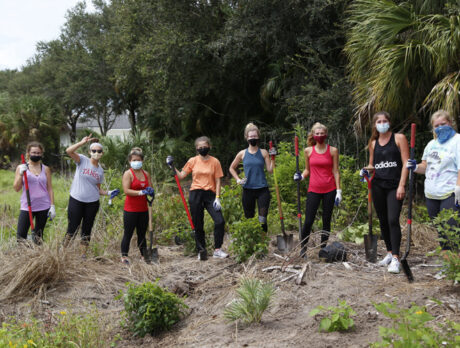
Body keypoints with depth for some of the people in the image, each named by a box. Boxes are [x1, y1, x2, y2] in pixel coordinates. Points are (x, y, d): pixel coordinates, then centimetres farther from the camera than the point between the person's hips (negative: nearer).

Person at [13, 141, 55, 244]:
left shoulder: (45, 169, 7)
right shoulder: (21, 167, 3)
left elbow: (50, 188, 8)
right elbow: (16, 188, -1)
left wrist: (52, 206, 1)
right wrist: (21, 174, -15)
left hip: (43, 207, 1)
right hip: (27, 207, -1)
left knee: (38, 238, 7)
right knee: (20, 237, -8)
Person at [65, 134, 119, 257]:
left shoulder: (100, 170, 10)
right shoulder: (83, 160, -2)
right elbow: (69, 151, -19)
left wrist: (108, 193, -2)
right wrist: (83, 142, -24)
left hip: (92, 203, 4)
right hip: (76, 201, -4)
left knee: (87, 230, 10)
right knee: (72, 228, -3)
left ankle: (83, 254, 19)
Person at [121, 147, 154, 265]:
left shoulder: (146, 174, 11)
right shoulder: (128, 174, -6)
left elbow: (150, 188, 14)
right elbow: (126, 190, -17)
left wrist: (150, 192, -11)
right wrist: (141, 192, -25)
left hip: (143, 210, 5)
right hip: (130, 210, -5)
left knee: (142, 234, 13)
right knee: (128, 234, -1)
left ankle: (144, 255, 18)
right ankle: (124, 256, 5)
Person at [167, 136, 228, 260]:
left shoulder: (214, 161, 2)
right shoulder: (192, 161, 5)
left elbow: (218, 181, 1)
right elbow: (181, 176, 9)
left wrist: (217, 198, -7)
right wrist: (172, 167, -3)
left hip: (210, 194, -1)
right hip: (195, 195, 1)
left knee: (220, 221, -15)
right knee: (198, 224, 5)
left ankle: (217, 250, -3)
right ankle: (201, 251, 17)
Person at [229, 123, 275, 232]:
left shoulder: (263, 153, 2)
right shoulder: (242, 154, 5)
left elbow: (270, 170, -2)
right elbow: (232, 168, 17)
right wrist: (238, 179, 5)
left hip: (262, 190, -1)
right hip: (248, 190, 1)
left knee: (262, 219, -8)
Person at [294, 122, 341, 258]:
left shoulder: (333, 150, 3)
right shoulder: (308, 151, 6)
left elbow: (335, 172, 2)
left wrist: (338, 191, -3)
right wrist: (301, 176, -6)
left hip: (329, 190, 0)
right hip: (314, 190, 0)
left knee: (326, 221, 6)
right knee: (308, 221, -6)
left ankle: (323, 249, 15)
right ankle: (303, 249, 7)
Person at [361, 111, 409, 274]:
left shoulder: (399, 138, 1)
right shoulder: (373, 143, 13)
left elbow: (406, 163, -4)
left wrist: (402, 185, -13)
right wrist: (366, 171, -1)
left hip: (394, 186, -4)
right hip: (378, 185, 5)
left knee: (393, 220, -14)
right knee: (383, 221, 8)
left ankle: (395, 258, -12)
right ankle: (389, 253, 21)